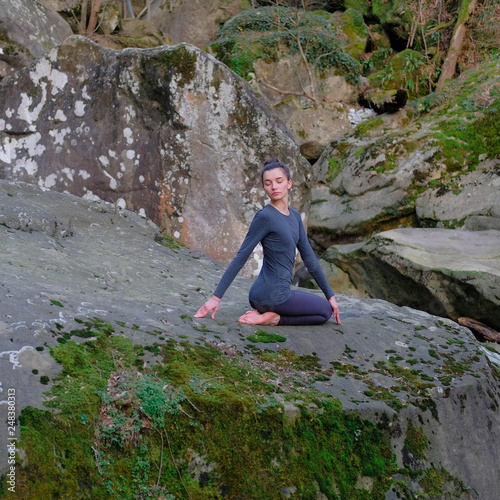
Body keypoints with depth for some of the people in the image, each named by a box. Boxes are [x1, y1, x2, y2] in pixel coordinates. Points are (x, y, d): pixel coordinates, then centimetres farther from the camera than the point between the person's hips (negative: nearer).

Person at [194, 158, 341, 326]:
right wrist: (216, 297, -15)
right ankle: (273, 318, -3)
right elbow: (240, 258, -15)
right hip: (272, 295, -7)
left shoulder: (294, 216, 9)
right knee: (324, 310, 7)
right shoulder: (265, 216, -15)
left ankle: (271, 315, 8)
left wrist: (330, 295, 10)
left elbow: (309, 258, 11)